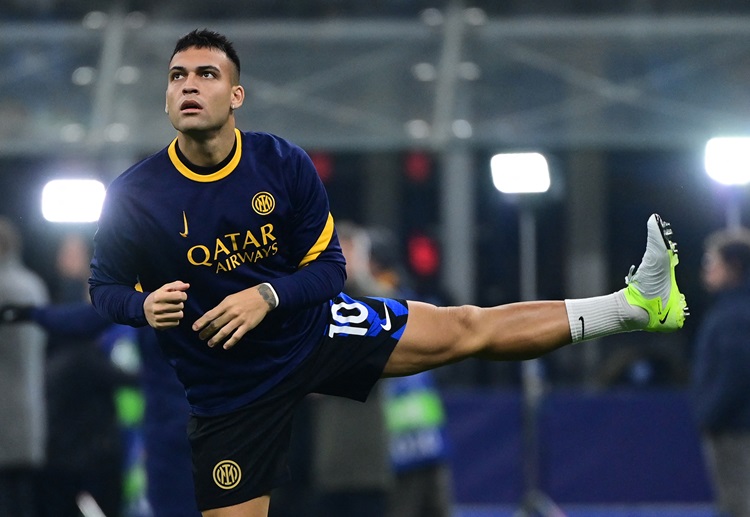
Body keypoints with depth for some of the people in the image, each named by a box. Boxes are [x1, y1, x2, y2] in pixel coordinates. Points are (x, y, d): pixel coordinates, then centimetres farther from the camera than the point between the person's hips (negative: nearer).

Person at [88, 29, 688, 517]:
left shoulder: (284, 163, -11)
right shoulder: (133, 196, -17)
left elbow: (327, 270, -4)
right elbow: (104, 286, -4)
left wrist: (267, 296, -25)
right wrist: (143, 307, -28)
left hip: (311, 326, 2)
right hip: (229, 385, -2)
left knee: (466, 329, 2)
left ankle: (638, 303, 10)